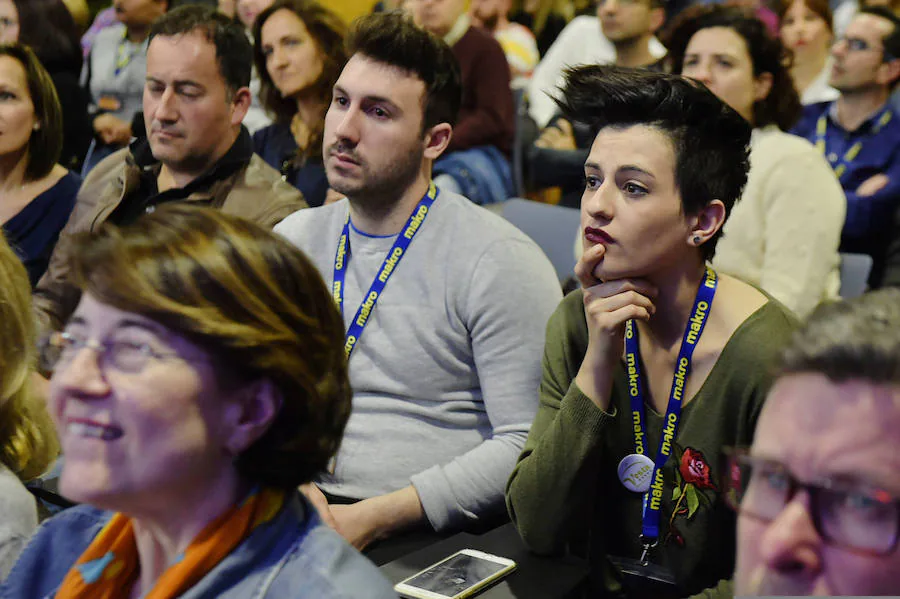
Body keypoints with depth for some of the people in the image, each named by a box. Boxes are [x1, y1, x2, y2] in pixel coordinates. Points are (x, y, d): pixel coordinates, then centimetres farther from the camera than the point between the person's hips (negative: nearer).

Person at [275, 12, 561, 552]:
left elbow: (530, 443, -12)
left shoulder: (500, 261, -7)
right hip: (297, 517, 5)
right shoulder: (293, 239, 11)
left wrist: (374, 517, -18)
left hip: (432, 540, -5)